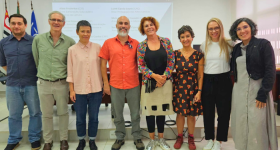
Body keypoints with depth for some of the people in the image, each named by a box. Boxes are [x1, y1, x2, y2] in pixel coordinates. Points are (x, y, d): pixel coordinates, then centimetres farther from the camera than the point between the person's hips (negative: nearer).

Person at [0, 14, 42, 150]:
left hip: (31, 84, -2)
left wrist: (37, 75, 4)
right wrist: (13, 74, 13)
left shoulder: (34, 41, -5)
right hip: (12, 85, 3)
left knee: (35, 113, 8)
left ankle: (35, 139, 25)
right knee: (14, 115, 14)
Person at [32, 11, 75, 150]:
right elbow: (36, 60, 10)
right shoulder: (38, 39, -2)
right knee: (46, 114, 13)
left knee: (63, 113, 12)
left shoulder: (70, 42, -5)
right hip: (44, 83, 1)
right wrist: (43, 72, 15)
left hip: (62, 83, -1)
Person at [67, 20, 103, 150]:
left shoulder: (97, 47, 0)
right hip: (79, 90, 0)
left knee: (94, 117, 11)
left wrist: (105, 84, 3)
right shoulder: (72, 49, -2)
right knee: (80, 118, 12)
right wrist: (71, 90, -2)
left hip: (96, 89, 1)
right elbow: (70, 72, 0)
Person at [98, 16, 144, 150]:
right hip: (115, 85, 0)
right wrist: (105, 83, -2)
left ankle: (137, 137, 29)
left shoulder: (136, 43, 3)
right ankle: (120, 138, 31)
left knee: (135, 114, 11)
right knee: (117, 115, 13)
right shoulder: (108, 43, 1)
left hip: (133, 85, 0)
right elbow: (103, 64, 2)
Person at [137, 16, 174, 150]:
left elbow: (171, 61, 0)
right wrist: (155, 76, -15)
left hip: (165, 81, 1)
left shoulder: (166, 42, 2)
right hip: (148, 82, 0)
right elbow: (141, 65, -3)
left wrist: (164, 76, -11)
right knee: (150, 110, 6)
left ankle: (161, 138, 27)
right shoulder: (141, 46, 1)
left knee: (162, 110, 10)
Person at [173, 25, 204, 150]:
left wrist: (199, 91, -7)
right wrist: (172, 89, -2)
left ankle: (191, 138, 30)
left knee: (191, 114, 10)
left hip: (193, 88, 0)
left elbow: (200, 75, -1)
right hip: (179, 87, 1)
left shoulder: (198, 55, -2)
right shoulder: (175, 54, 1)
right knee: (180, 113, 9)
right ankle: (179, 137, 29)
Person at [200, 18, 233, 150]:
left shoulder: (229, 44, -3)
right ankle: (209, 139, 28)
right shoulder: (204, 45, 6)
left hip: (223, 81, -2)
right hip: (207, 81, 3)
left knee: (223, 112, 7)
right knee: (208, 112, 10)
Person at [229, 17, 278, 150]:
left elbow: (270, 70, -10)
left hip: (257, 90, -5)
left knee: (257, 125, 0)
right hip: (239, 91, 5)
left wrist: (263, 94, -15)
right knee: (241, 123, 10)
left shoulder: (263, 44, -5)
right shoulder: (236, 48, 10)